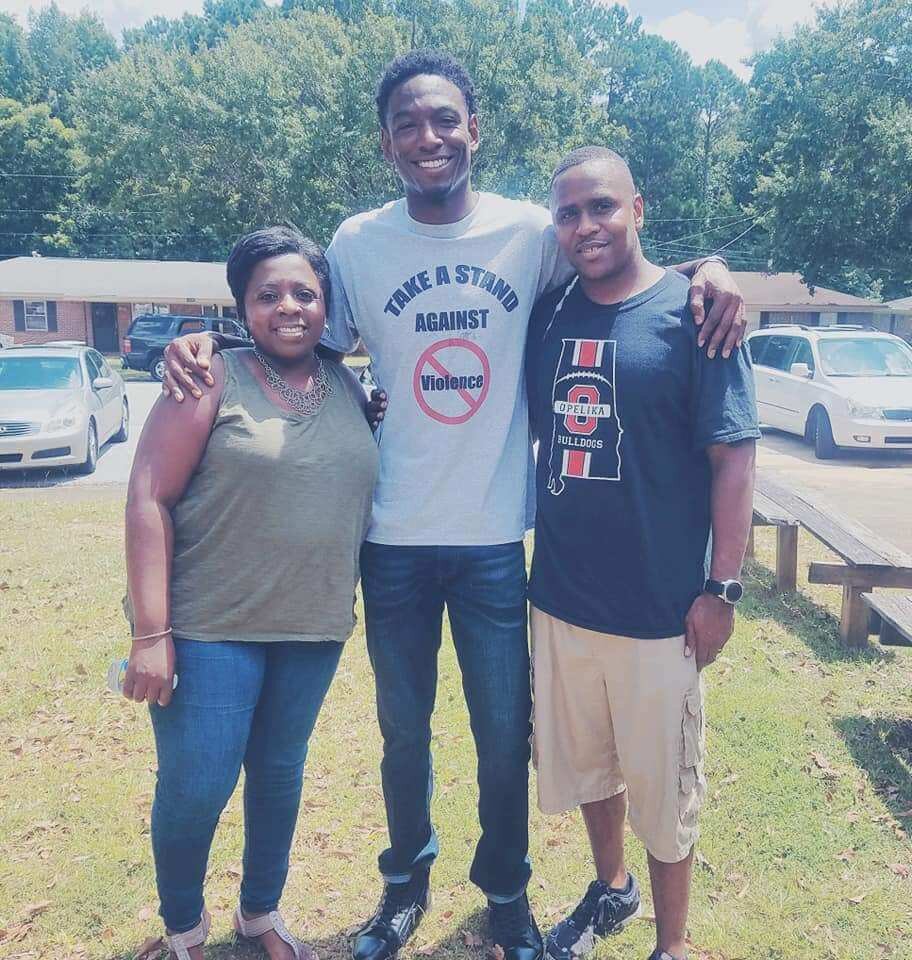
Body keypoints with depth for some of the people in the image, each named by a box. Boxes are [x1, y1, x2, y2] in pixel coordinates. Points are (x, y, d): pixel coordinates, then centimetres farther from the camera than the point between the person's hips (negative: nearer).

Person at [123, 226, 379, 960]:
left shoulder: (349, 387, 5)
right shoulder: (214, 380, -8)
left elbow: (363, 492, 15)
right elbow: (148, 499, -12)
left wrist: (350, 602, 8)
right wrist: (152, 632, -16)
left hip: (314, 629, 4)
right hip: (210, 626, -4)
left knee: (281, 773, 17)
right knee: (195, 788, 2)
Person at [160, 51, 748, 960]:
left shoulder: (531, 230, -4)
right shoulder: (357, 242, -2)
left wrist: (705, 268, -12)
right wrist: (212, 341, -7)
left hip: (495, 538, 0)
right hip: (395, 540, 1)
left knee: (505, 737, 14)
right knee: (403, 732, 18)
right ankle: (407, 878, 45)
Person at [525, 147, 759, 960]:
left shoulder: (691, 312, -9)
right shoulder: (547, 313, 4)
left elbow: (733, 458, -10)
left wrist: (722, 589, -12)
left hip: (658, 606, -4)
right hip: (559, 593, 5)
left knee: (662, 786, 11)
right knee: (585, 764, 21)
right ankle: (611, 890, 47)